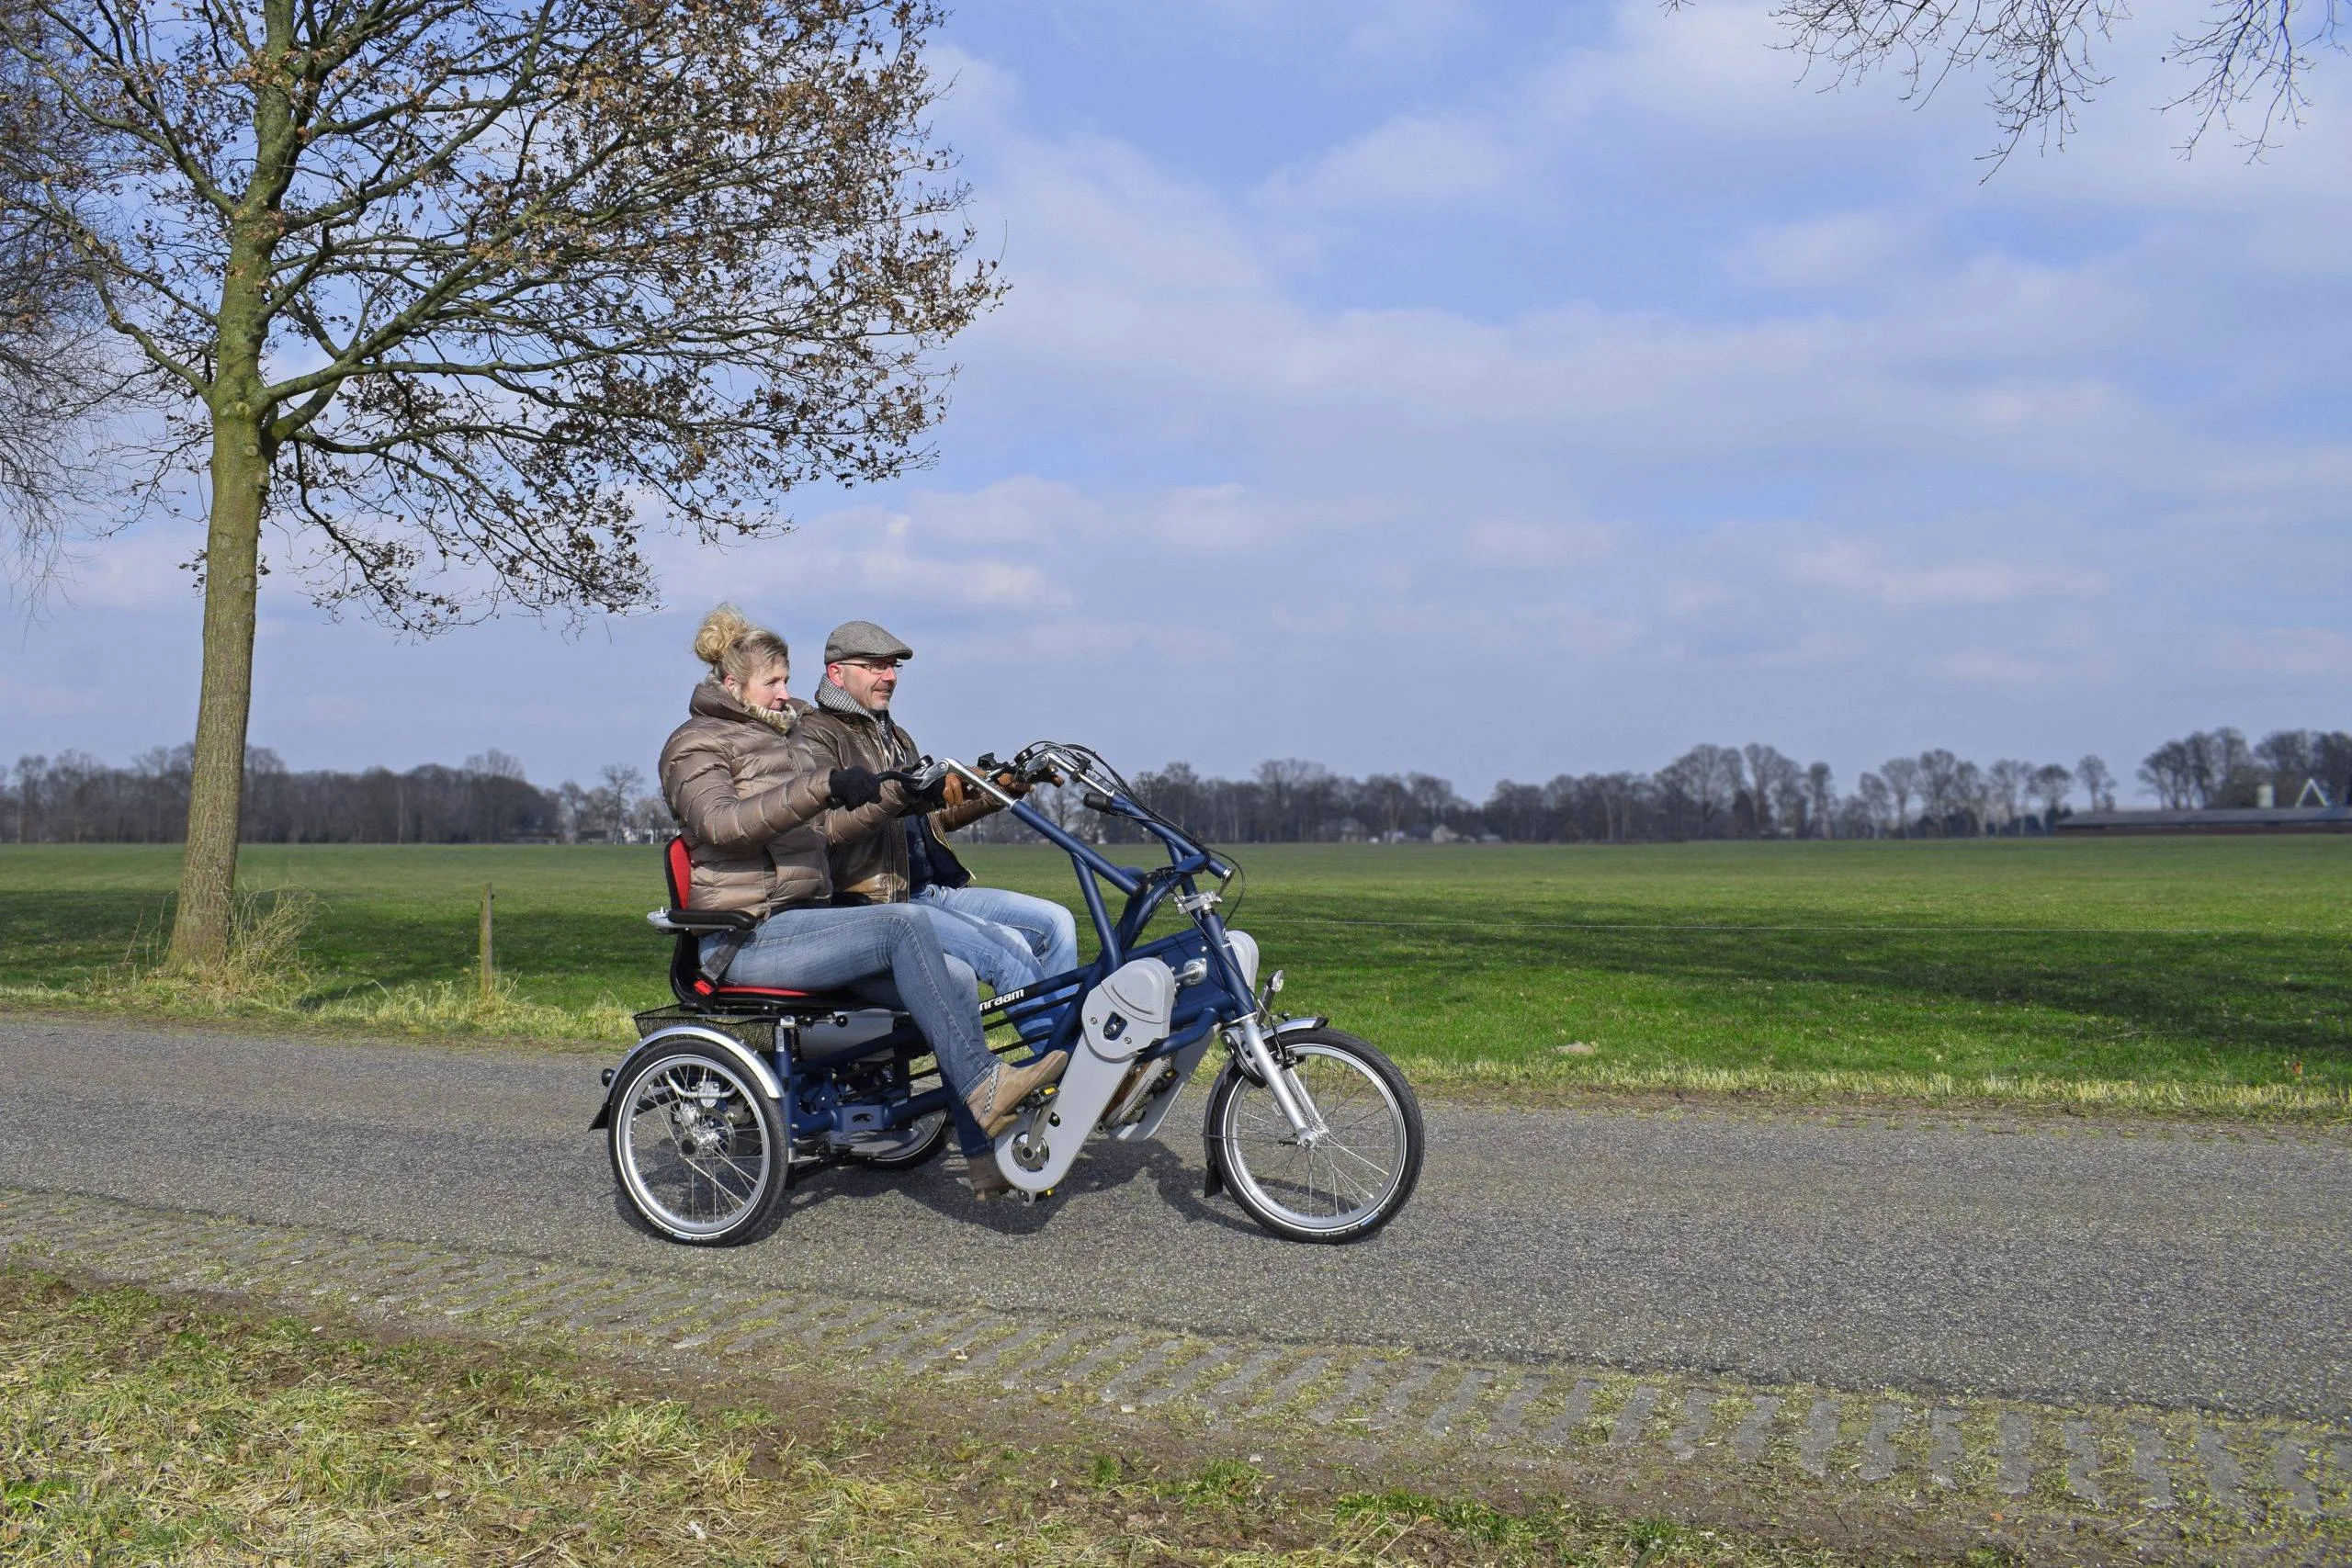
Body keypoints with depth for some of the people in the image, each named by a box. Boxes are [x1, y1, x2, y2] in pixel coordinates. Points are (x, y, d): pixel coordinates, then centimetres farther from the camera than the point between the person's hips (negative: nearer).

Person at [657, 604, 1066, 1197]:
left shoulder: (788, 739, 25)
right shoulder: (696, 744, 0)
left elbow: (832, 823, 23)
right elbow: (719, 821, -21)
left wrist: (899, 794, 6)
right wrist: (822, 784, -31)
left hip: (803, 919, 8)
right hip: (748, 936, -8)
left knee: (955, 979, -12)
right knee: (905, 925, -29)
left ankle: (987, 1158, -12)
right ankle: (983, 1084, -29)